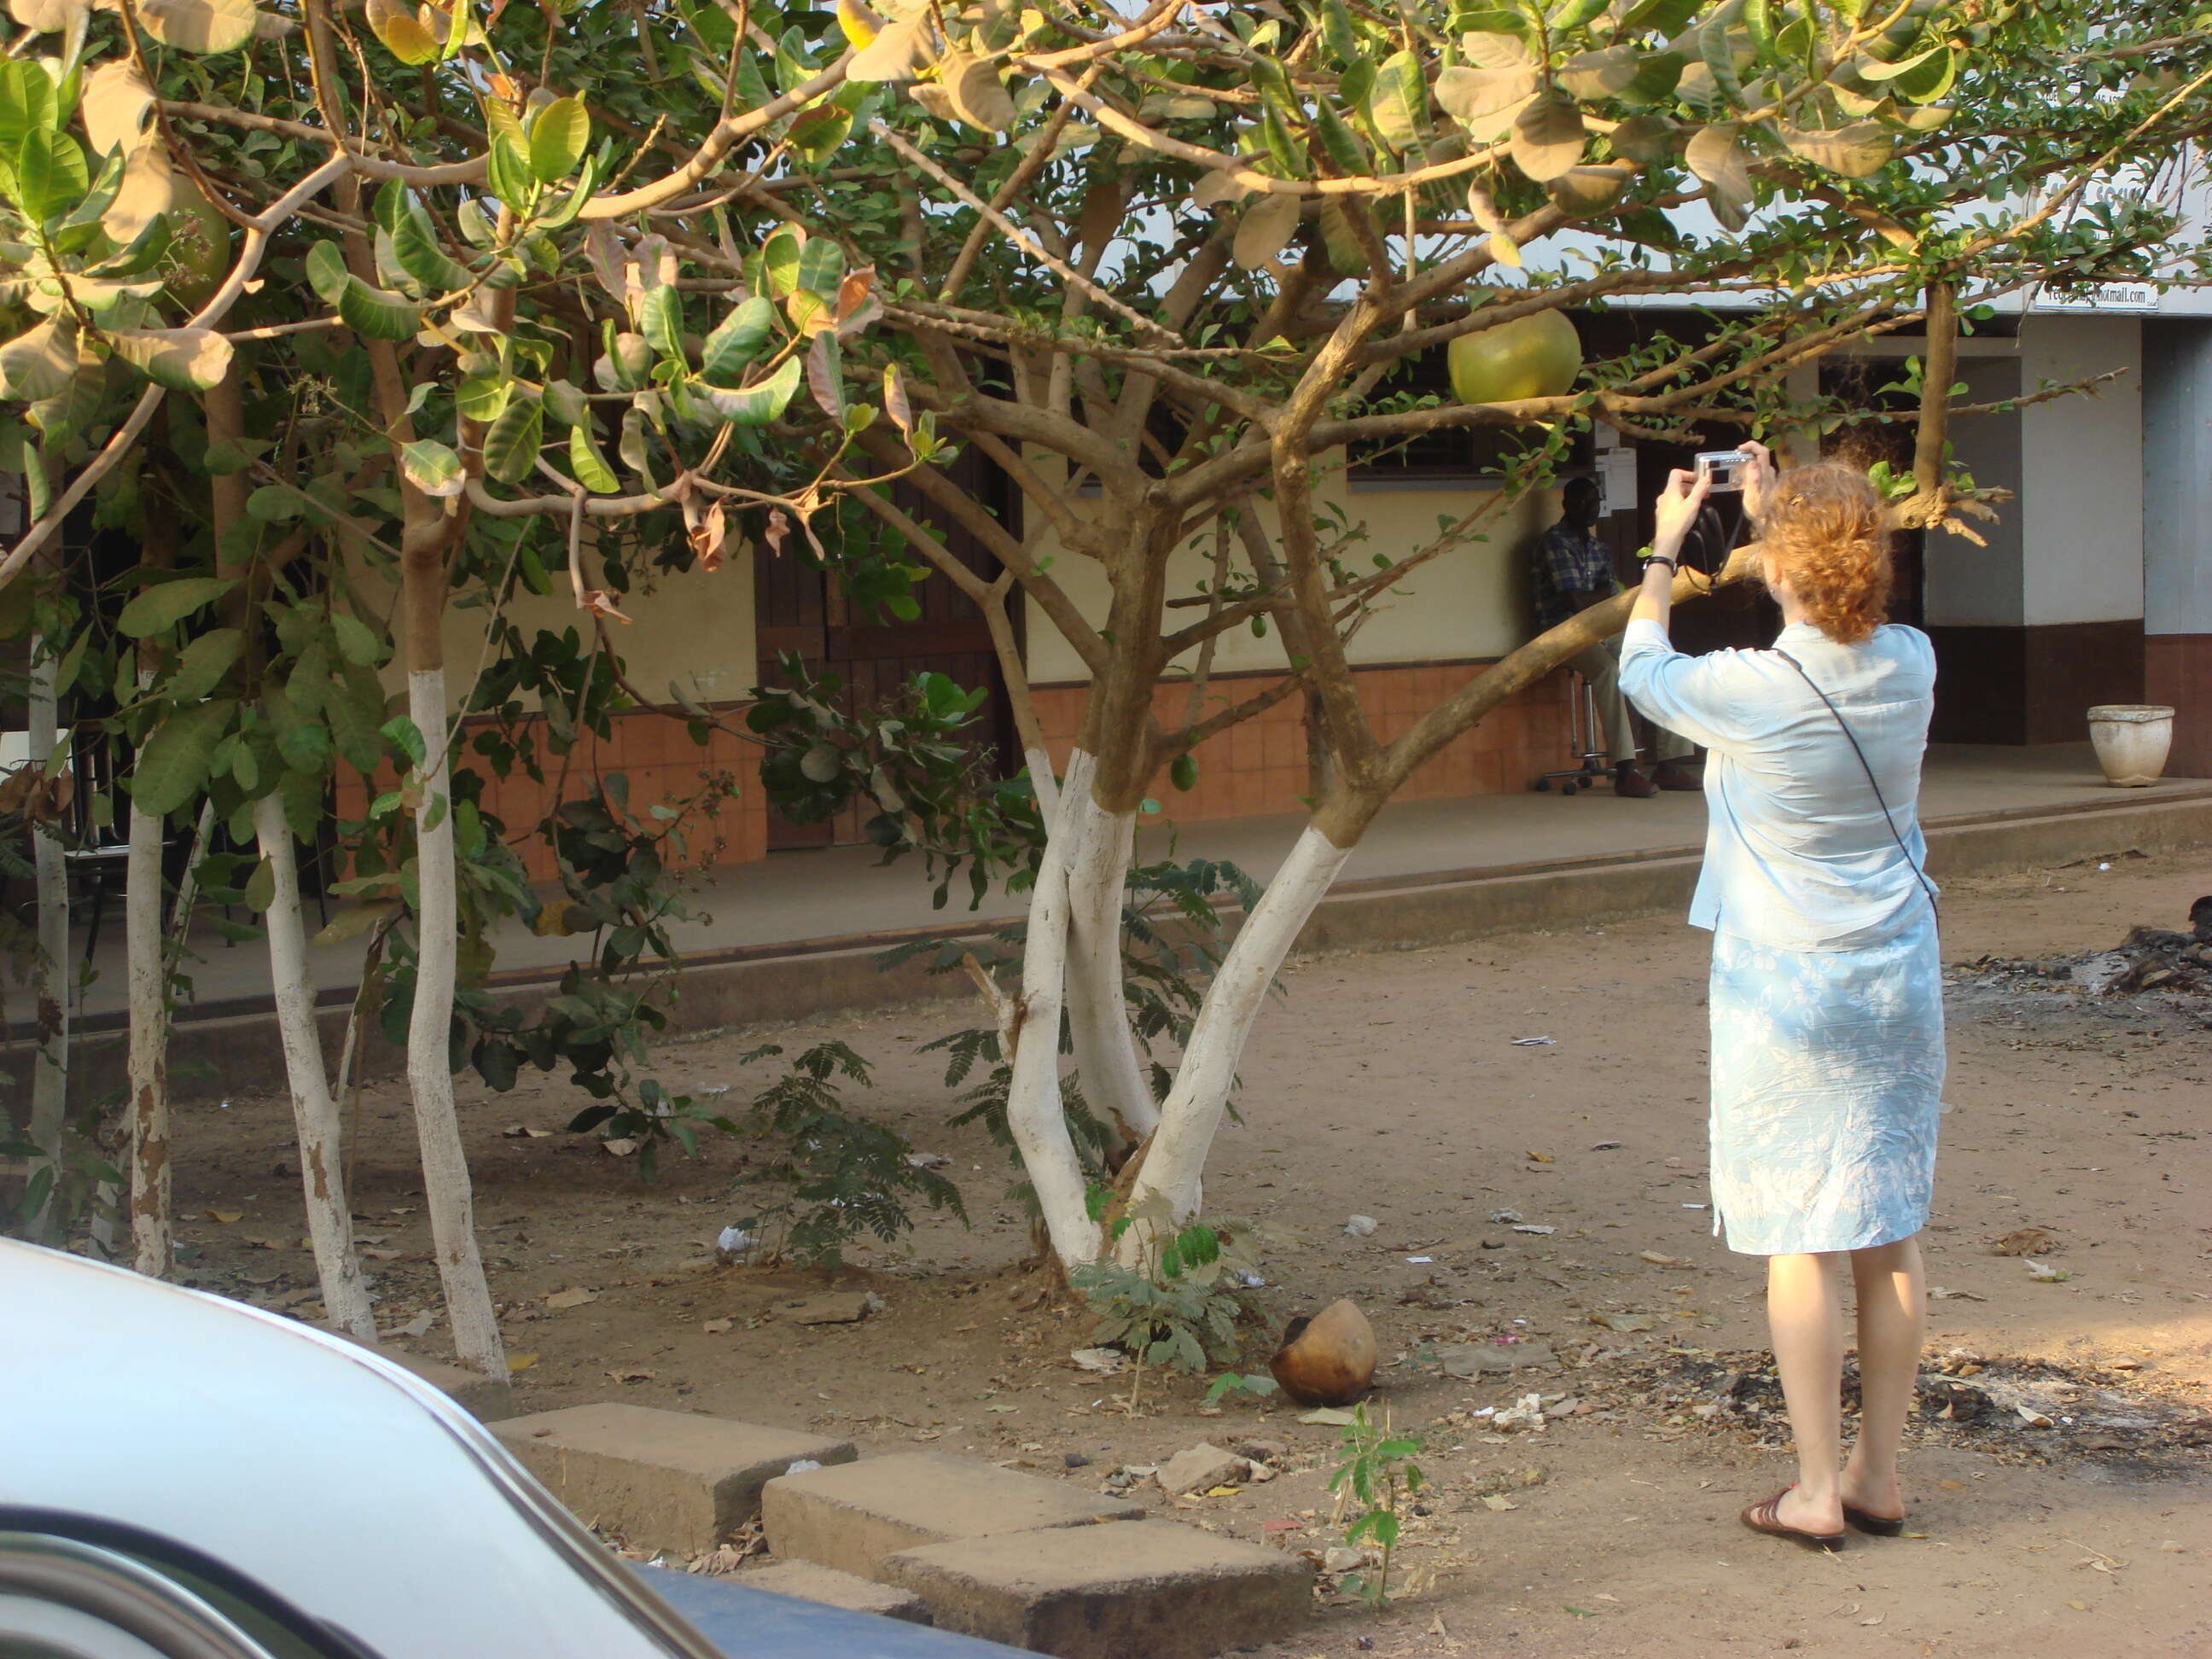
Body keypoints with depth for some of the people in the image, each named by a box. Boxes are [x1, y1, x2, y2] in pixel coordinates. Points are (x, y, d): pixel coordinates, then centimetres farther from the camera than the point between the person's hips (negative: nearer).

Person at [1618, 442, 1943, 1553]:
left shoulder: (1751, 691, -17)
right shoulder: (1912, 667, -3)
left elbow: (1642, 673, 5)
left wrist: (1665, 550, 17)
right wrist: (1778, 512, 28)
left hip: (1785, 993, -5)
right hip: (1901, 982, 5)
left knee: (1802, 1241, 1)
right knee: (1890, 1237, 10)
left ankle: (1817, 1492, 4)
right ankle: (1878, 1479, 18)